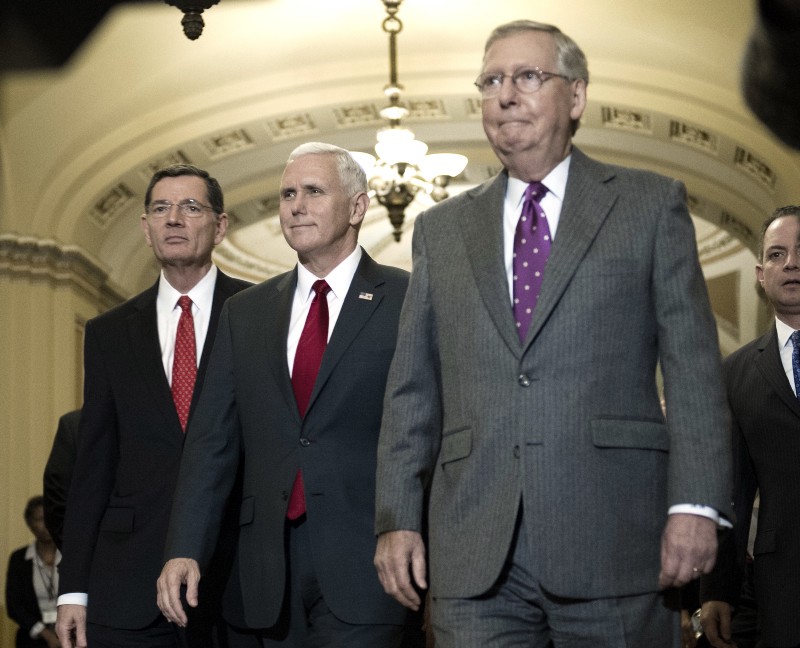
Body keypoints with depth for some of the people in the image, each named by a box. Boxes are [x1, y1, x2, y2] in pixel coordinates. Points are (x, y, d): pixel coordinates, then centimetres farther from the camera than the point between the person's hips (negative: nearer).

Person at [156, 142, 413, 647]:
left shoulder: (409, 302, 1)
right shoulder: (246, 312, 14)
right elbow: (213, 441, 10)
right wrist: (184, 549, 0)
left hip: (361, 568, -4)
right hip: (267, 575, 4)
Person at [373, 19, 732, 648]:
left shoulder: (650, 205, 8)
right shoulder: (442, 229, 17)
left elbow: (692, 366, 1)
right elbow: (412, 390, 15)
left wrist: (695, 504, -8)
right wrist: (397, 518, 5)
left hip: (613, 548, -2)